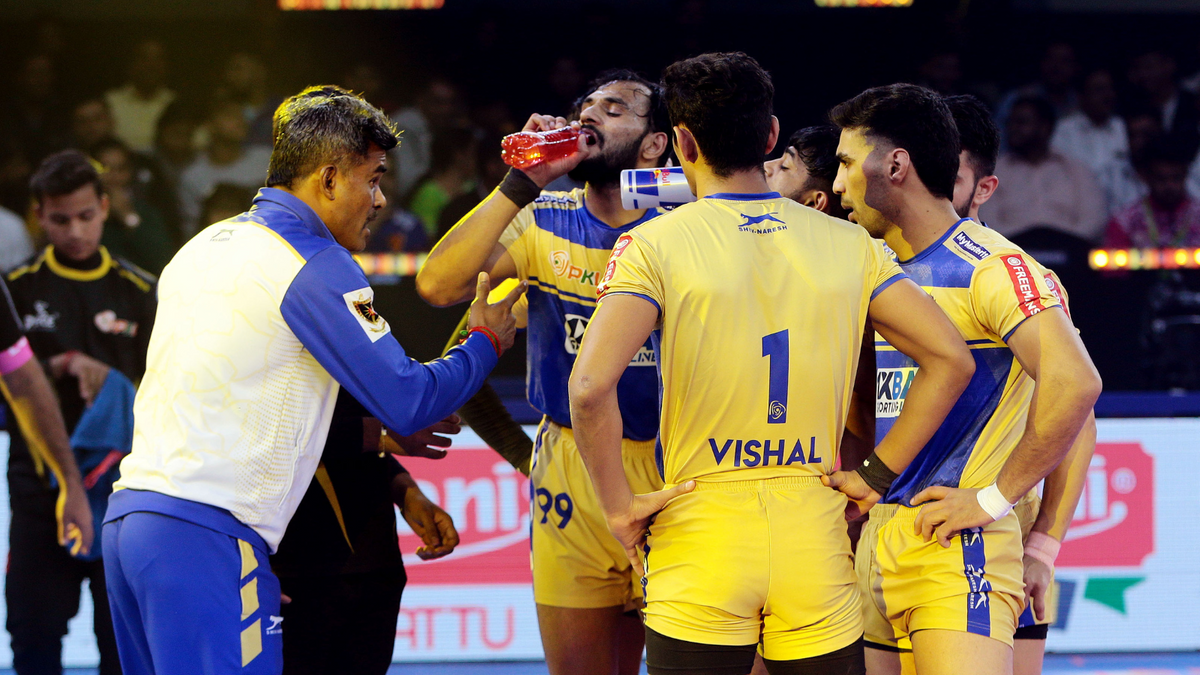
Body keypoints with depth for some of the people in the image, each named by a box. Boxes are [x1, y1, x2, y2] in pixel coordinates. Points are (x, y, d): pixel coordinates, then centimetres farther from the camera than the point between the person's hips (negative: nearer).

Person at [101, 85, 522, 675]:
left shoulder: (205, 245, 20)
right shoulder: (315, 264, -7)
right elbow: (407, 402, -9)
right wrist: (485, 342, 9)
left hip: (129, 514, 9)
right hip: (208, 533, -9)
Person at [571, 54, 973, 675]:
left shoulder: (656, 244, -5)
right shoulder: (846, 244, 5)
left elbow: (590, 386, -18)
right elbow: (951, 359, 3)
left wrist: (619, 507, -6)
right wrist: (875, 474, 7)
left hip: (701, 548, -3)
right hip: (816, 544, 3)